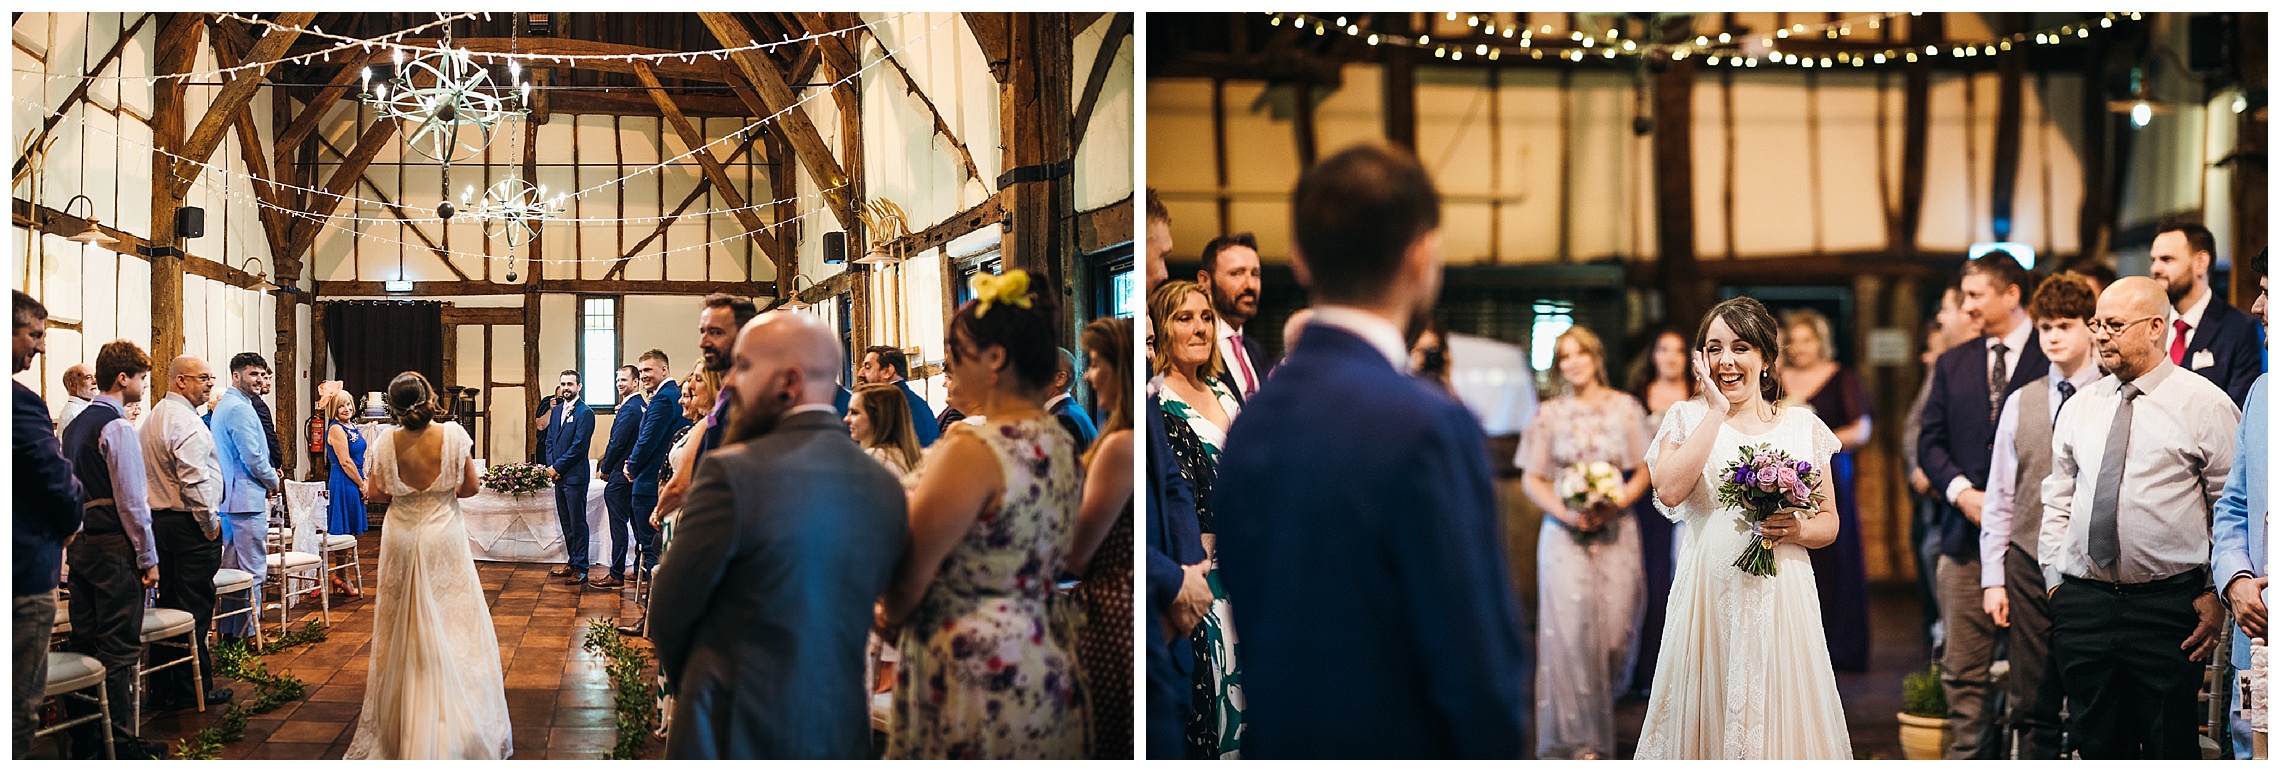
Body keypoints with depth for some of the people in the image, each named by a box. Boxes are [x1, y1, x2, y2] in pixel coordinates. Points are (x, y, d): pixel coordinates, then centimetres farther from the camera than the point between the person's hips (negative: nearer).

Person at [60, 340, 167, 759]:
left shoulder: (75, 426, 13)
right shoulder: (118, 428, -13)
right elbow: (131, 500, -16)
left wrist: (72, 540, 21)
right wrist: (148, 557, -11)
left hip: (80, 546, 9)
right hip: (114, 546, -9)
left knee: (84, 642, 12)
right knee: (119, 647, -4)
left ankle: (84, 740, 18)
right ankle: (122, 743, -1)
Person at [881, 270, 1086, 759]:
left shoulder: (972, 451, -19)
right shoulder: (1056, 442, 8)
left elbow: (911, 573, -15)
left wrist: (892, 615, 6)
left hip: (976, 674, -9)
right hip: (1045, 661, 9)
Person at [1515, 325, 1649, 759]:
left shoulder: (1625, 408, 7)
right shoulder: (1550, 414, 6)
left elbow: (1644, 473, 7)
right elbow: (1531, 480, 5)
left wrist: (1615, 506, -10)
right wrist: (1565, 512, -11)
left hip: (1615, 531, 1)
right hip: (1565, 533, -1)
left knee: (1615, 625, -4)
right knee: (1569, 628, -9)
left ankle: (1602, 703, 25)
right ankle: (1578, 736, -2)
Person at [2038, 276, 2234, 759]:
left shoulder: (2206, 404, -2)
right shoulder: (2079, 408, 12)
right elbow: (2057, 501, 17)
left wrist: (2216, 594, -6)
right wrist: (2055, 582, 10)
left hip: (2168, 606, -4)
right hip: (2081, 605, 4)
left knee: (2170, 749, 0)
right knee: (2098, 746, 9)